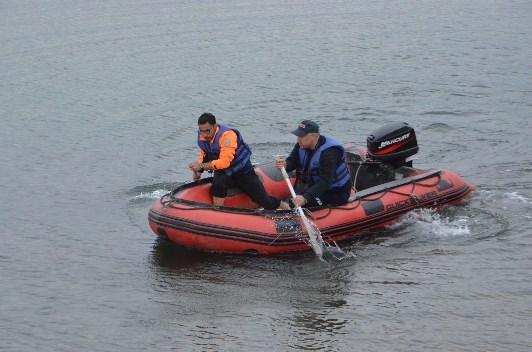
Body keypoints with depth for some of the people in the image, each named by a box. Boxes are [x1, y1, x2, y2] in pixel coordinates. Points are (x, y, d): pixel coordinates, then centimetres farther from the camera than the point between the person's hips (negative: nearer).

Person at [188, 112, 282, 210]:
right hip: (223, 172, 5)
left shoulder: (227, 135, -30)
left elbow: (224, 162, -36)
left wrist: (201, 166, -35)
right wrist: (198, 171, -6)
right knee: (218, 185, -34)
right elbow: (204, 154, 11)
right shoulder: (201, 136, -7)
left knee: (268, 204, -3)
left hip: (243, 172, -4)